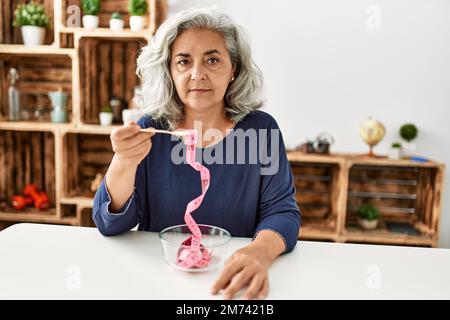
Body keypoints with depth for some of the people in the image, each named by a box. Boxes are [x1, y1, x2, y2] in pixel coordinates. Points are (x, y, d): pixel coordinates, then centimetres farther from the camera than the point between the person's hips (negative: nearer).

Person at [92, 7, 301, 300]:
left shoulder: (260, 128, -2)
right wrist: (124, 163, -22)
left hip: (231, 283, 1)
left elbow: (281, 211, -5)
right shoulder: (150, 130, -1)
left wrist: (260, 252, -27)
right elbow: (111, 225, -3)